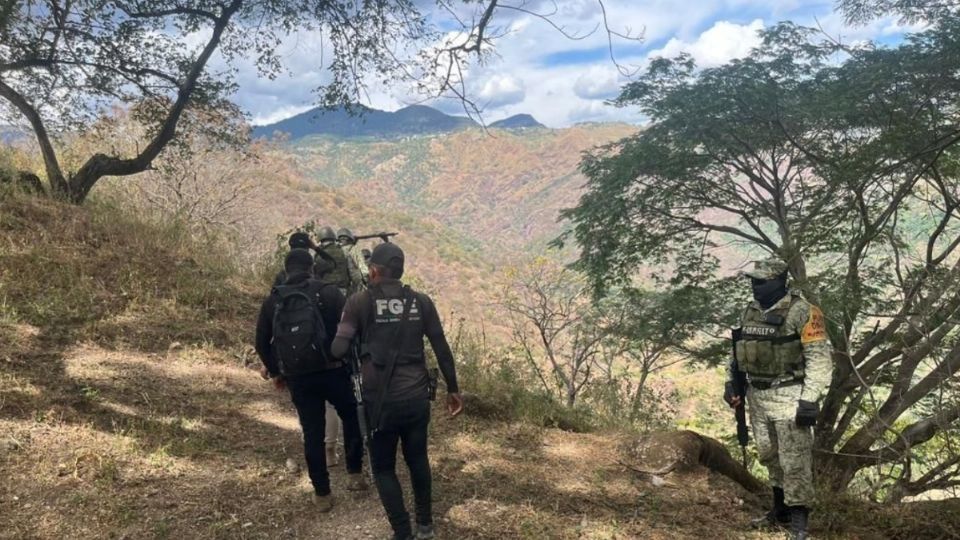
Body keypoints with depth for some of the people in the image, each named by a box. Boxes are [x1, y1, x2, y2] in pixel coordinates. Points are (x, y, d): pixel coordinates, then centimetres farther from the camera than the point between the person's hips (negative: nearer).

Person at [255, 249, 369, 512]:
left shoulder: (272, 301, 5)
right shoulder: (328, 293, -5)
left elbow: (262, 344, 9)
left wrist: (276, 372, 22)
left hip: (298, 378, 2)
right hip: (332, 371, -2)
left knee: (312, 434, 11)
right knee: (351, 417, 21)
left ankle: (322, 494, 18)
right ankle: (354, 474, 21)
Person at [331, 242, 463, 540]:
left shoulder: (360, 301, -7)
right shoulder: (421, 301, 1)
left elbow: (338, 349, -13)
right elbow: (442, 350, 4)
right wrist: (452, 389, 14)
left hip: (381, 401, -3)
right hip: (417, 397, 3)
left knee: (384, 468, 15)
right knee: (418, 460, 23)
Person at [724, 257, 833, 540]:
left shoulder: (802, 312, -13)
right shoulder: (750, 312, 8)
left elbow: (819, 359, -16)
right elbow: (739, 351, 18)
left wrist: (809, 399, -21)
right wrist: (730, 382, 10)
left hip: (788, 396, -7)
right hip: (757, 396, 7)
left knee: (794, 460, -3)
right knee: (769, 456, 17)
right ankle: (780, 508, 32)